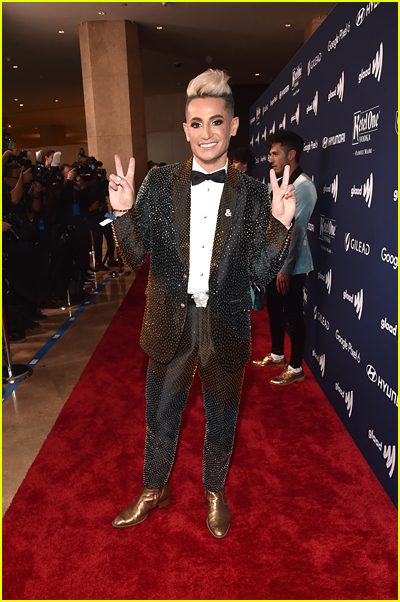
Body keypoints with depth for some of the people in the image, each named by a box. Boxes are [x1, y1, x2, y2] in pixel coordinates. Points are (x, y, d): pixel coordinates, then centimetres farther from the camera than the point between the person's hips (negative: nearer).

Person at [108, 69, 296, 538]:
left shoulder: (252, 193, -3)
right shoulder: (159, 183, -2)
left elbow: (260, 269, -5)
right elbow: (137, 255, -4)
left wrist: (280, 223, -19)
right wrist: (123, 211, -20)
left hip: (225, 327, 0)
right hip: (171, 324, 1)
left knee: (221, 419, 19)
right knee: (160, 416, 19)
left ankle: (214, 492, 48)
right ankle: (154, 490, 47)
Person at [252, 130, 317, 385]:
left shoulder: (303, 186, -17)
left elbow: (296, 230, -21)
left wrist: (286, 269, -22)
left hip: (291, 265, -9)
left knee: (293, 315, 1)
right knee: (274, 309, 19)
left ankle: (296, 368, 14)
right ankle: (277, 355, 36)